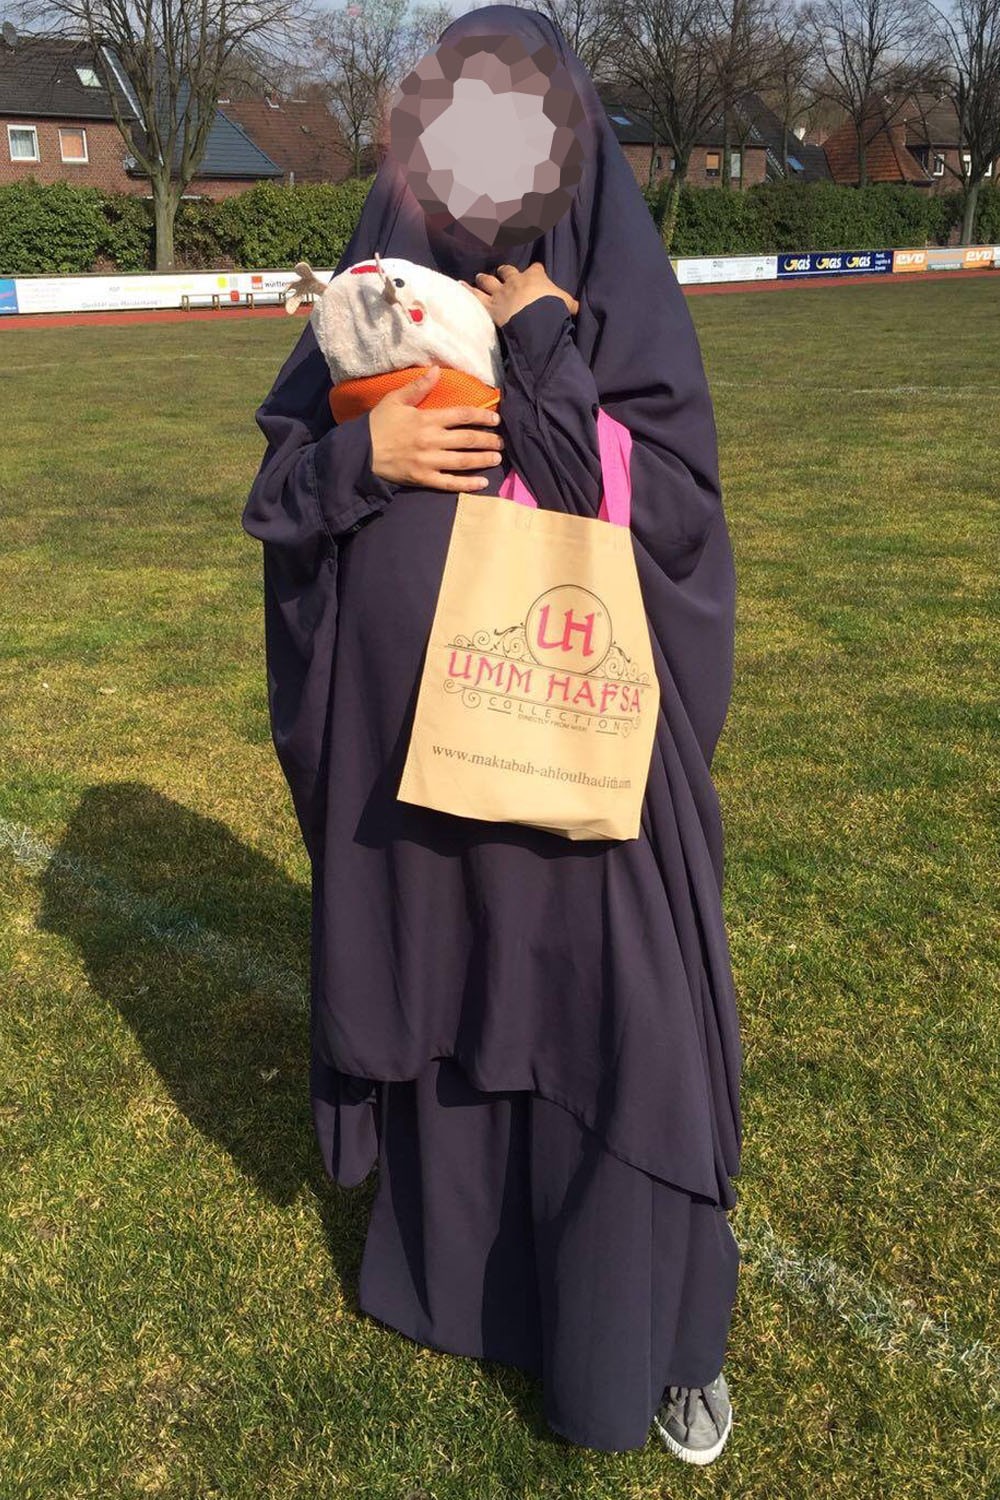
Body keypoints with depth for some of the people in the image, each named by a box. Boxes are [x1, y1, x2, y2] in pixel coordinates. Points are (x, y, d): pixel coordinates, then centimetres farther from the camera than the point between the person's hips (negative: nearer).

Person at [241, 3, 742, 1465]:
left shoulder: (620, 302, 0)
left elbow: (673, 513, -13)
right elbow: (278, 496, 5)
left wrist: (544, 353, -15)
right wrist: (362, 453, -15)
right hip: (409, 731, 3)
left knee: (619, 1019, 1)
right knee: (435, 997, 15)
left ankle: (657, 1331, 21)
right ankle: (448, 1245, 40)